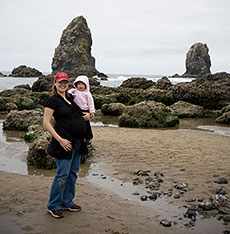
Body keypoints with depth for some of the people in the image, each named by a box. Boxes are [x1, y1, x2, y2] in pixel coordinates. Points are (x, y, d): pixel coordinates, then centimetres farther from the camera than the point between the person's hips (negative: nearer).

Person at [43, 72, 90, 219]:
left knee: (73, 173, 14)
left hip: (77, 142, 8)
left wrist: (87, 116, 8)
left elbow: (78, 115, 32)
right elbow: (46, 123, -12)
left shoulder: (71, 98, 14)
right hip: (64, 143, -8)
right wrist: (60, 139, -19)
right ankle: (53, 206, 13)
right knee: (62, 174, -3)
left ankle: (67, 202, 28)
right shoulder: (53, 100, -7)